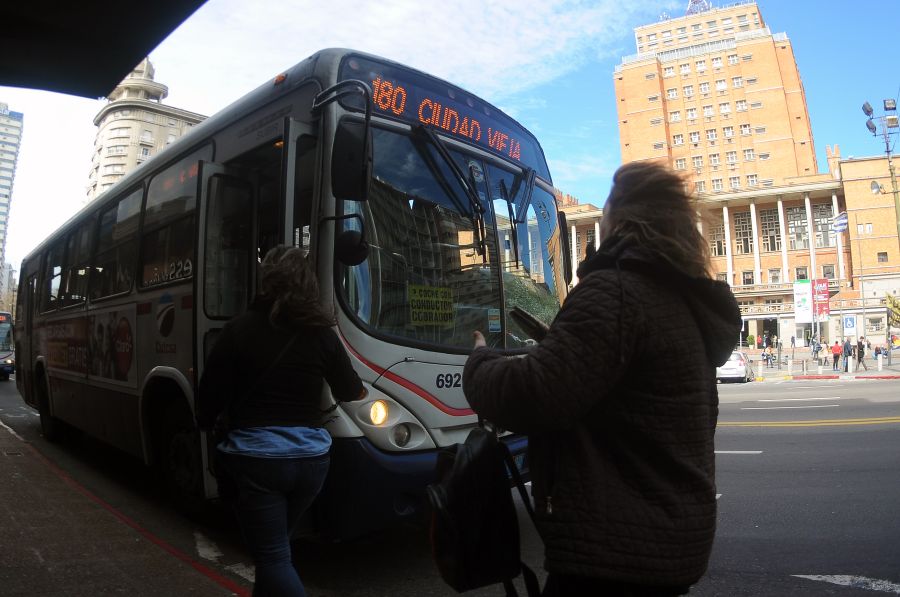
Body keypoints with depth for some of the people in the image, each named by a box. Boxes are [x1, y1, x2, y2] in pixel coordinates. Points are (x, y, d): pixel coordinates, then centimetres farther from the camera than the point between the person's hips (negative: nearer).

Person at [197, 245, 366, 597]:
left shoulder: (239, 329, -8)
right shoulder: (322, 333, -2)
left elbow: (213, 393, -3)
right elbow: (349, 391, 9)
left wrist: (203, 421, 19)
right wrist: (360, 390, 33)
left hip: (254, 457, -3)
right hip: (310, 457, 4)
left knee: (273, 556, 5)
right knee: (274, 546, 26)